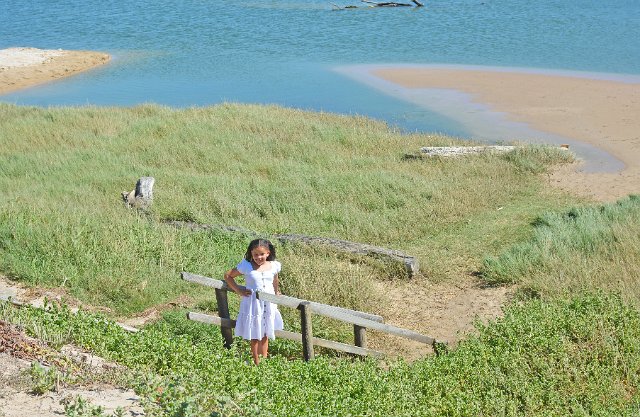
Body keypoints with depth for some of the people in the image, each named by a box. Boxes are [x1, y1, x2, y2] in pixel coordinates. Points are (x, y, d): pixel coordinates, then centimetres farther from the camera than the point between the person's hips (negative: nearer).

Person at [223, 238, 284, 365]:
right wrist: (238, 290, -6)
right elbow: (228, 275, -1)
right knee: (255, 336, 5)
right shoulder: (247, 266, -11)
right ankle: (257, 362, 15)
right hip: (253, 304, -3)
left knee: (265, 335, 14)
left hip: (269, 304, 3)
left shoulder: (274, 266, -3)